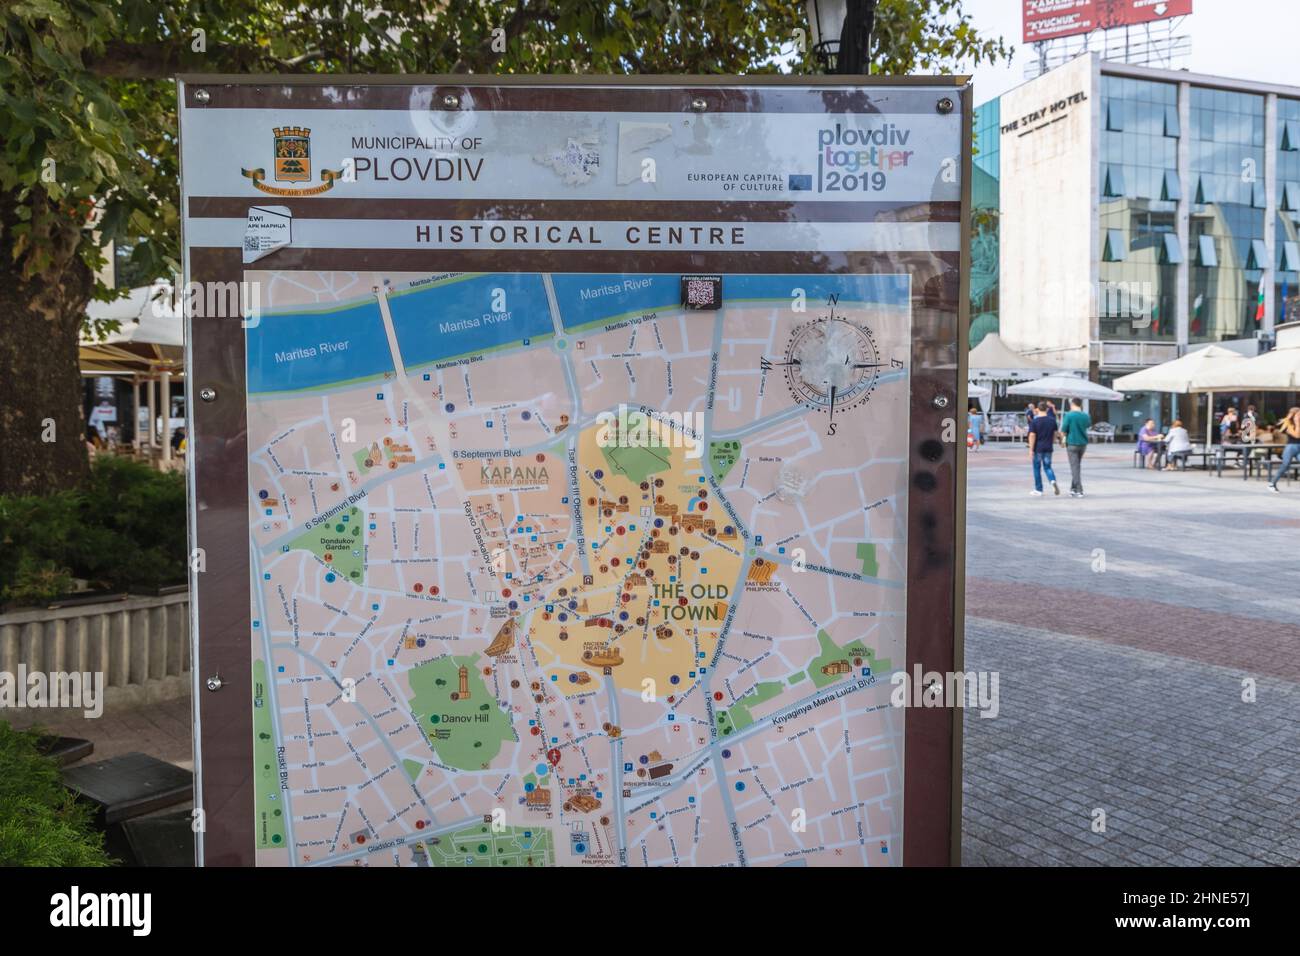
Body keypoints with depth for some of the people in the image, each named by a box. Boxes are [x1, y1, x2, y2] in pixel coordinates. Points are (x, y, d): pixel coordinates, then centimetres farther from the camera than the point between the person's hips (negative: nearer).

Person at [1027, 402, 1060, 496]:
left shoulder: (1034, 421, -11)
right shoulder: (1052, 420, 1)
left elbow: (1032, 436, -15)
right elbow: (1055, 434, 8)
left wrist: (1031, 449, -12)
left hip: (1038, 448, -3)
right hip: (1048, 448, 3)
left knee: (1037, 468, 8)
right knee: (1047, 467, 14)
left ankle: (1038, 490, 12)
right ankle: (1053, 481, -15)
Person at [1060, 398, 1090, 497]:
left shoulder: (1069, 415, -13)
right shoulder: (1086, 415, 3)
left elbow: (1063, 431, -12)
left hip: (1072, 444, -5)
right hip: (1083, 443, 5)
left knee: (1075, 467, -3)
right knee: (1077, 466, 17)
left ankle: (1079, 491, -6)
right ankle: (1073, 488, 22)